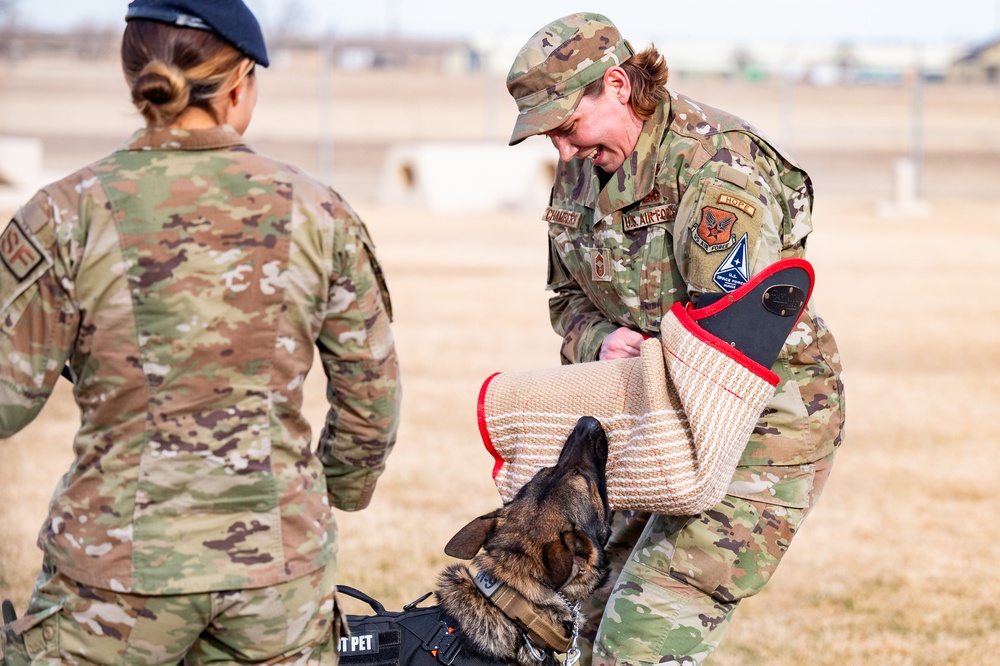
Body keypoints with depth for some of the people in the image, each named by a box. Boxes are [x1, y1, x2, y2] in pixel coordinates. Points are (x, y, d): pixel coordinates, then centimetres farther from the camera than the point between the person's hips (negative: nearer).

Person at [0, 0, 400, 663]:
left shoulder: (69, 215, -7)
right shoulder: (316, 211, 0)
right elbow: (372, 391, 8)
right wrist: (344, 489, 28)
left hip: (122, 560, -2)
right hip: (281, 563, 2)